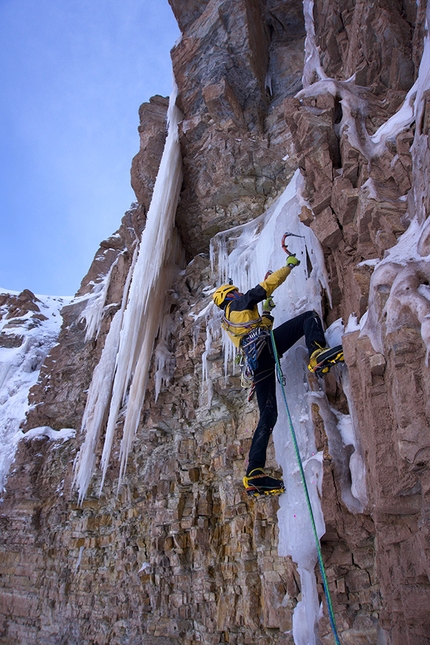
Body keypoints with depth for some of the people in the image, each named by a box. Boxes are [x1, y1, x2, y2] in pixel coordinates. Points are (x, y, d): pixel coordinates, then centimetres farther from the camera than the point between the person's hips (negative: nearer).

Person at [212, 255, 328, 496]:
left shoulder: (226, 322, 37)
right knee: (310, 317, -1)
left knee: (268, 414, 4)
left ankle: (255, 473, -4)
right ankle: (317, 352, -35)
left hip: (256, 362, 7)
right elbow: (267, 285, 11)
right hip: (265, 346, -7)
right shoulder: (240, 302, 18)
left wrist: (267, 311, 45)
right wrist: (289, 265, 23)